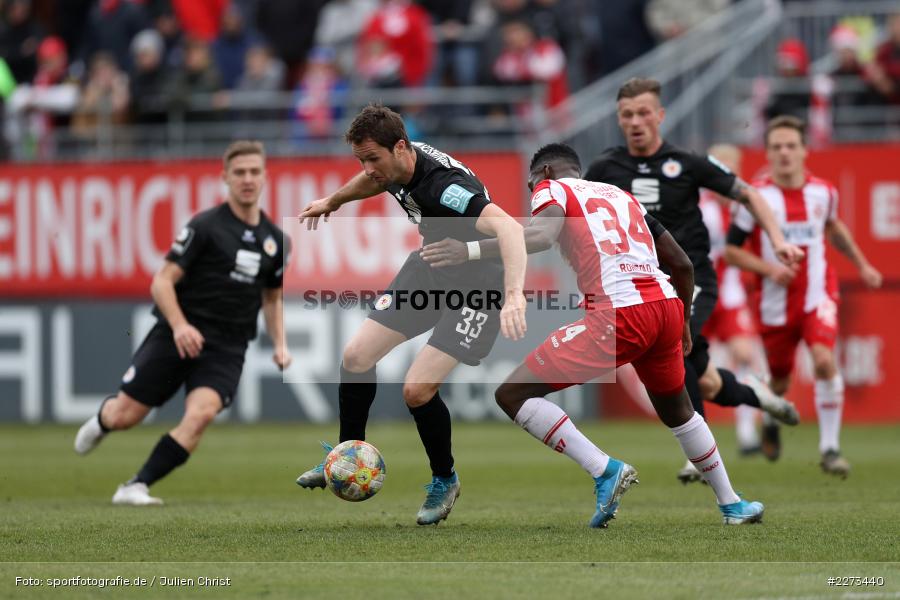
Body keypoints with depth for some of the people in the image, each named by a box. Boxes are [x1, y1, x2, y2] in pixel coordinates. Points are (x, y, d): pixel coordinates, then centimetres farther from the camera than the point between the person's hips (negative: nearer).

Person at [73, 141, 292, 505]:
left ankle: (137, 487, -17)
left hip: (225, 350, 3)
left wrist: (280, 344, 10)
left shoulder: (276, 241, 9)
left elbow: (272, 297, 25)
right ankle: (102, 418, 39)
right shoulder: (205, 227, -7)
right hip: (177, 337, -3)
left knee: (202, 413, -25)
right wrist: (179, 325, -25)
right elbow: (162, 282, -9)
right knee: (125, 416, -1)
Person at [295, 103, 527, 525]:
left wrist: (514, 295, -66)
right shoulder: (393, 167, -10)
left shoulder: (444, 186, -37)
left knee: (417, 390, -17)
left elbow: (508, 227, -53)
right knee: (356, 355, 6)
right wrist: (332, 201, 34)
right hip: (431, 268, 8)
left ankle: (444, 481, 10)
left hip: (478, 286, -8)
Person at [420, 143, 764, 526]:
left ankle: (604, 470, -13)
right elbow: (682, 264, 29)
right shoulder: (621, 196, 28)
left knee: (512, 394, -2)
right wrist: (683, 323, 43)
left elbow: (542, 235, -15)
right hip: (666, 305, 7)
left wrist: (471, 251, -19)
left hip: (617, 314, -7)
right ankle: (731, 504, 38)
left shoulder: (552, 188, 10)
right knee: (677, 410, 33)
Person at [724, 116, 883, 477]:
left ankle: (830, 448, -15)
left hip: (818, 296, 1)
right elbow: (731, 251, -4)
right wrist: (769, 268, -19)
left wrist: (862, 265, 24)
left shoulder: (823, 192, 0)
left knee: (824, 360, -23)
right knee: (779, 382, 10)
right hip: (775, 304, -1)